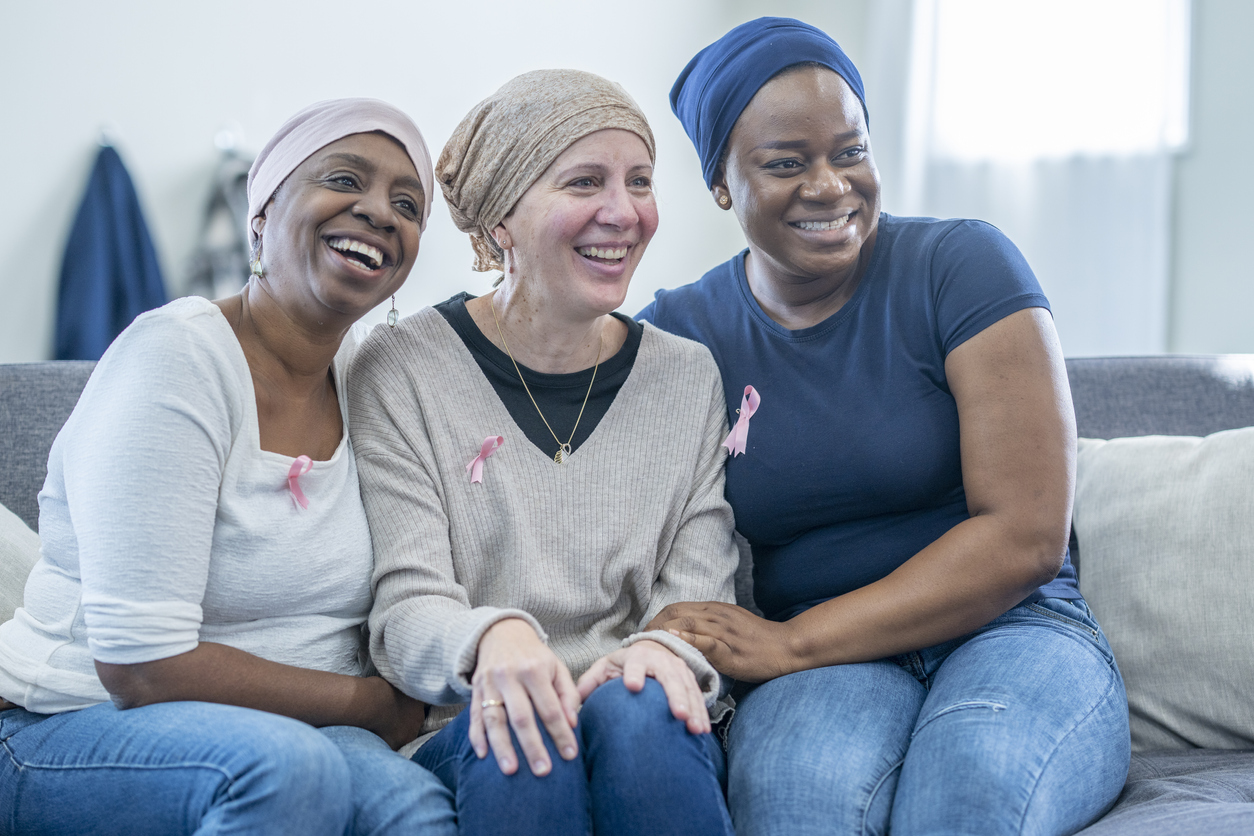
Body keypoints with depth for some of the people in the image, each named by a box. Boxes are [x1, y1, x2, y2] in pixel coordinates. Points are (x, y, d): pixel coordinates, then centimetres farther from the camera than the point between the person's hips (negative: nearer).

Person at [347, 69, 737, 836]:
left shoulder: (690, 378, 11)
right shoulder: (402, 374, 1)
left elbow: (700, 594, 5)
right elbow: (405, 608, -6)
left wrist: (663, 648, -20)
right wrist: (490, 639, -29)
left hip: (655, 741, 2)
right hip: (475, 743, -2)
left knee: (642, 711, -31)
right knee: (523, 731, -34)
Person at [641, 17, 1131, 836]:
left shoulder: (964, 267, -3)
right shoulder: (676, 333, 5)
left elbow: (1027, 537, -10)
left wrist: (793, 642, -16)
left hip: (1010, 627, 0)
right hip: (815, 671, 1)